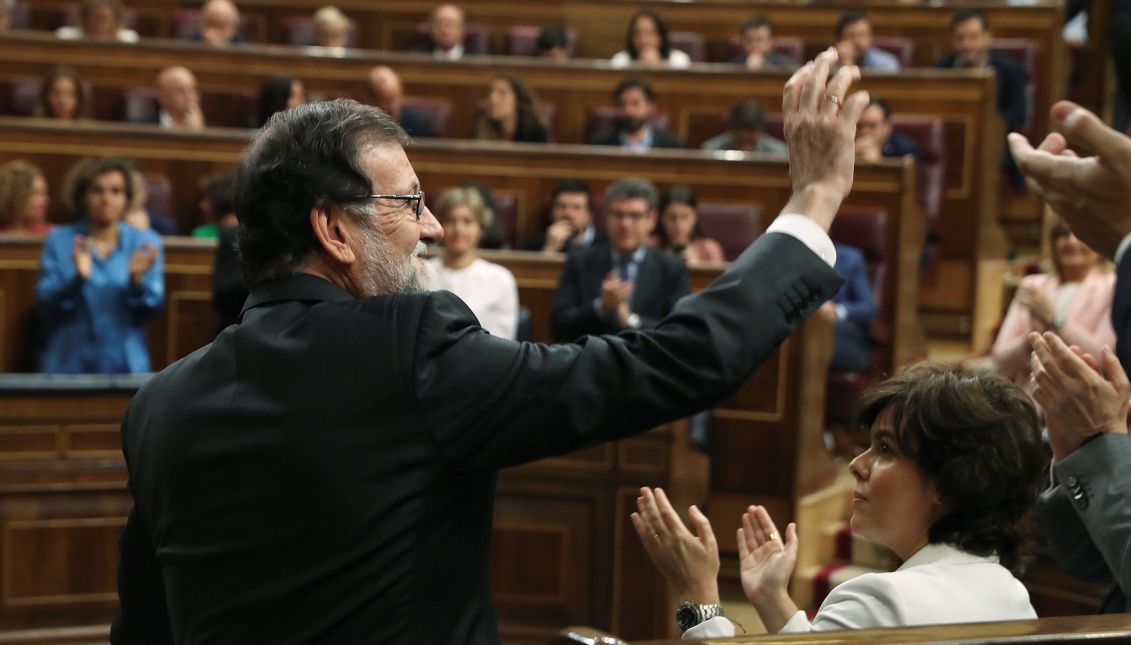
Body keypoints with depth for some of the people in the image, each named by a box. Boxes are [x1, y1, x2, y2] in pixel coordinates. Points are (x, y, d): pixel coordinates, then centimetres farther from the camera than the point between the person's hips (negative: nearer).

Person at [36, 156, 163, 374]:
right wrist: (77, 278, -22)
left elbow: (152, 307, -2)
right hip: (69, 364, -1)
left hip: (126, 364, 1)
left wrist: (137, 279, -20)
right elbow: (45, 302, -6)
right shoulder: (58, 240, 2)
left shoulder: (146, 243, 4)